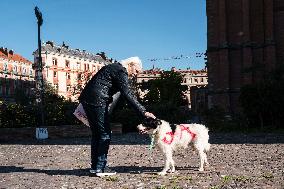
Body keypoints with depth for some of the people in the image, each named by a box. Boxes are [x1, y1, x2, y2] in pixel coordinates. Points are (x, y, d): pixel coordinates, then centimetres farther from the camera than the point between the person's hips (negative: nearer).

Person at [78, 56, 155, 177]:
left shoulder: (114, 68, 23)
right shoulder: (121, 71, -8)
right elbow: (128, 95, -16)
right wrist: (143, 112, -18)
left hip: (87, 99, 10)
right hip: (97, 101, -10)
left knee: (96, 133, 13)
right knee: (105, 134, -3)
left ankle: (94, 167, 17)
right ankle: (101, 168, -1)